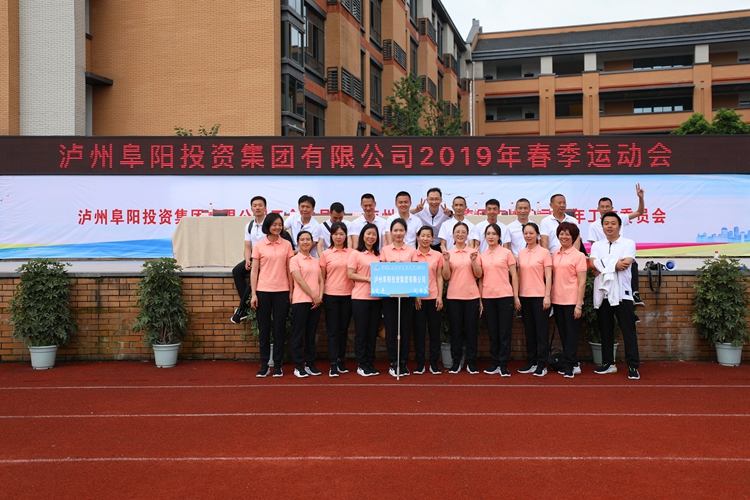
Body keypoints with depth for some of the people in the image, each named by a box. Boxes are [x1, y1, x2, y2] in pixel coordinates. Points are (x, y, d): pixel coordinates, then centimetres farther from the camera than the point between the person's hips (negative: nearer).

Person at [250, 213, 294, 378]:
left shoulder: (287, 245, 4)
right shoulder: (259, 246, 2)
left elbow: (289, 269, 6)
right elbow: (254, 270, 2)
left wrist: (291, 291, 3)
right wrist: (253, 294, -4)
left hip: (282, 291, 0)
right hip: (263, 291, 0)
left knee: (280, 328, 5)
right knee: (264, 328, 6)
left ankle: (277, 364, 14)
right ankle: (264, 364, 15)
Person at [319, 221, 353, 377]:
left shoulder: (352, 253, 3)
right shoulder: (325, 254, 1)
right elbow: (322, 276, 5)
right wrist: (319, 294, 0)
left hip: (348, 295, 2)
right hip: (331, 295, -1)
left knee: (344, 329, 10)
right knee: (333, 330, 1)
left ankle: (341, 359, 21)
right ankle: (333, 364, 2)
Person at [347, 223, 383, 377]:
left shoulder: (379, 255, 13)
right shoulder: (356, 254, -1)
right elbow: (350, 274, -7)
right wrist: (368, 279, -16)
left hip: (376, 298, 5)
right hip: (360, 298, -5)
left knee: (372, 332, 9)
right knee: (361, 332, 1)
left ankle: (370, 363, 19)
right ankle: (361, 364, 9)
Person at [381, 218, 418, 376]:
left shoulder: (412, 251, 6)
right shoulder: (385, 250, 6)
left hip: (407, 294, 0)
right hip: (389, 294, 0)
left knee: (406, 328, 4)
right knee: (391, 328, 1)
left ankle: (403, 362, 14)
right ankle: (393, 362, 11)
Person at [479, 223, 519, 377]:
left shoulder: (506, 253, 1)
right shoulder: (482, 256, 9)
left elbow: (514, 276, 1)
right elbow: (481, 279, 11)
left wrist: (516, 297, -4)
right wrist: (479, 299, 6)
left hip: (505, 296, -3)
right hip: (488, 297, 3)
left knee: (505, 332, -1)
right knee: (493, 332, 8)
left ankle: (504, 365, 4)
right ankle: (495, 363, 16)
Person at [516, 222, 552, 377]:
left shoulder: (544, 252, -3)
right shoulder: (521, 254, 10)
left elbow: (548, 275, -6)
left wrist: (547, 296, -12)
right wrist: (516, 295, 8)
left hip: (539, 296, -5)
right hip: (524, 296, 5)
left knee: (541, 330, 0)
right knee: (529, 330, 10)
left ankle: (542, 364, 6)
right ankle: (531, 361, 18)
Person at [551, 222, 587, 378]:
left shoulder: (578, 256, -5)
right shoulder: (555, 255, 11)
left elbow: (582, 282, -8)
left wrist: (579, 305, -13)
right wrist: (549, 297, 5)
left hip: (572, 301, -6)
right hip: (557, 300, 6)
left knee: (571, 333, -1)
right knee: (563, 333, 11)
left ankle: (570, 365, 5)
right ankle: (573, 364, 21)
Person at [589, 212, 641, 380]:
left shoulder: (628, 243, 3)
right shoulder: (597, 245, 12)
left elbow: (626, 263, -13)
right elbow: (593, 264, -6)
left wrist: (603, 267, -10)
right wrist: (615, 264, -14)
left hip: (622, 293, -3)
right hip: (602, 293, 3)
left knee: (628, 330, -2)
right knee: (605, 330, 10)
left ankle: (633, 366, 1)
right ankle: (608, 363, 20)